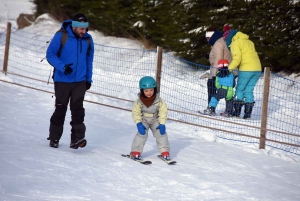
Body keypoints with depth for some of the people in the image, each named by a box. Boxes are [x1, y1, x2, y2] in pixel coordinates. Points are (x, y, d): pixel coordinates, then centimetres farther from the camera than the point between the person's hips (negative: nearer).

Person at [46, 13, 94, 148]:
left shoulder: (87, 39, 3)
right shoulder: (61, 36, -11)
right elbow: (50, 54, -11)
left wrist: (89, 78, 14)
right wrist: (62, 66, -25)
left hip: (80, 81, 2)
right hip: (62, 80, -2)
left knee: (77, 108, -10)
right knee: (60, 109, 5)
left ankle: (77, 139, -12)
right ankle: (54, 138, 19)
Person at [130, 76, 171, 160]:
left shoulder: (159, 101, -21)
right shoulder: (139, 102, -22)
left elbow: (163, 112, -13)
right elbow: (136, 113, -13)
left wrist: (162, 124, -19)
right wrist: (138, 124, -22)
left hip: (155, 120, 1)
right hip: (143, 120, -1)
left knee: (161, 133, -9)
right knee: (141, 134, -17)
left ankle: (165, 152, 3)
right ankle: (135, 152, -7)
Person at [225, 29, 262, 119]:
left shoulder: (235, 43, -1)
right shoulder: (249, 42, 24)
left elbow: (237, 58, -12)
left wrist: (230, 68, -8)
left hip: (246, 69, -7)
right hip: (257, 69, 7)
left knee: (239, 90, 4)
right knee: (249, 91, 11)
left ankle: (237, 112, 2)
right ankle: (248, 113, 6)